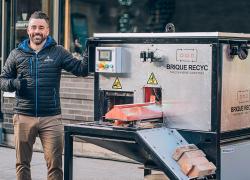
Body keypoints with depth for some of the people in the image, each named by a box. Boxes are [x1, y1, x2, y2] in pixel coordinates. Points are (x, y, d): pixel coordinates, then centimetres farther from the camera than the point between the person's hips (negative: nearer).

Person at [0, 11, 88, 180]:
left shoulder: (58, 52, 4)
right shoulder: (17, 54, 8)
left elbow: (81, 69, -1)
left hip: (51, 118, -1)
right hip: (23, 117, 1)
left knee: (55, 164, 0)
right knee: (22, 163, 9)